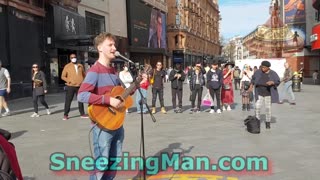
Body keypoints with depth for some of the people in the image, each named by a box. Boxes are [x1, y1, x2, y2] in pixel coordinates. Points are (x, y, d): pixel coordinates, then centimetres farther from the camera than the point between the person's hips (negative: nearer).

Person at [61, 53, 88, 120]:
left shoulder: (80, 66, 11)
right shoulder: (67, 66, 2)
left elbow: (84, 75, 21)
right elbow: (63, 76, 3)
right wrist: (69, 81, -10)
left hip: (80, 86, 3)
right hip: (70, 86, -2)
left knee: (80, 101, 8)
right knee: (68, 101, -2)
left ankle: (82, 114, 18)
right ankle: (66, 115, 7)